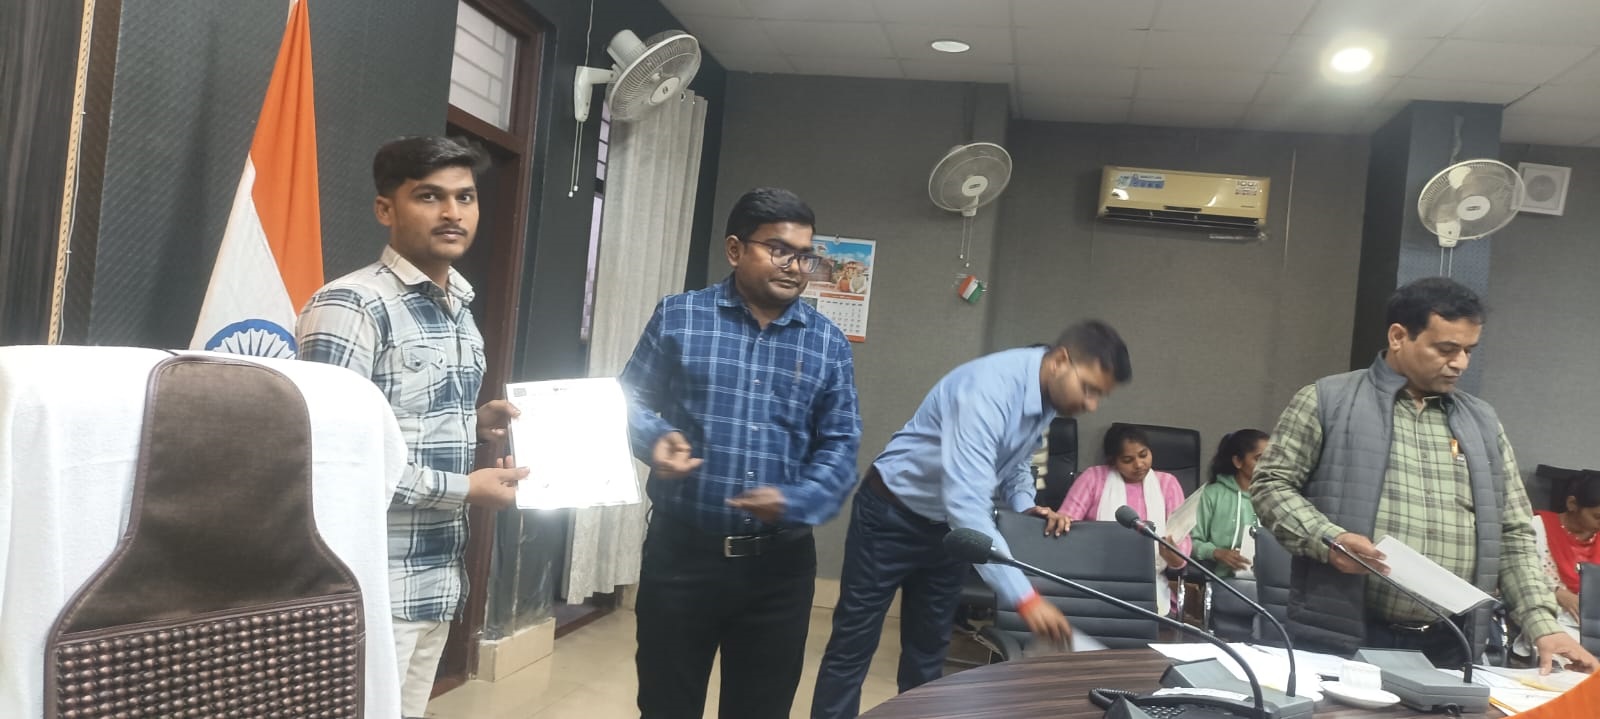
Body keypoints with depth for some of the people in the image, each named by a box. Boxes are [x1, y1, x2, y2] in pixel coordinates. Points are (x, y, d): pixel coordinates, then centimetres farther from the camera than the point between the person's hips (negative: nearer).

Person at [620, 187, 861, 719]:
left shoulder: (829, 344, 4)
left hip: (778, 564, 2)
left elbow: (840, 446, 1)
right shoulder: (678, 318, 0)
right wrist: (655, 437, -16)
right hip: (681, 552, -1)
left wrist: (796, 501, -17)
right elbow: (630, 401, 6)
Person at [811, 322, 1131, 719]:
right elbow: (965, 502, -41)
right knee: (853, 645, -2)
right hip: (892, 513, -8)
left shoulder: (1048, 396, -6)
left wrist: (1024, 505, -7)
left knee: (929, 649, 12)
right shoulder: (989, 389, -33)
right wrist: (1025, 597, -44)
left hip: (948, 525, 8)